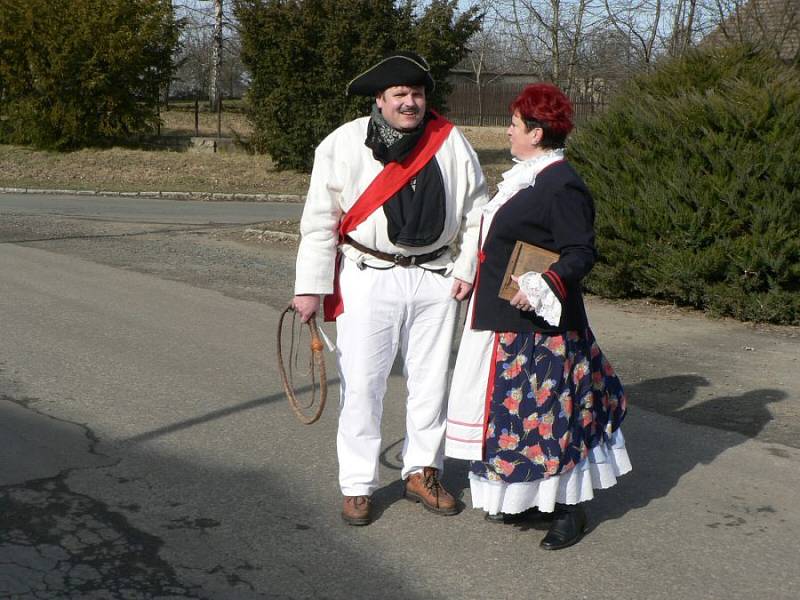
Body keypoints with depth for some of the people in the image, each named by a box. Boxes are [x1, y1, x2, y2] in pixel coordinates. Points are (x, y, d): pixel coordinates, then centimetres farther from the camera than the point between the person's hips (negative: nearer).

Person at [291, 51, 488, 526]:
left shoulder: (452, 142, 1)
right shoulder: (343, 144, -6)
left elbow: (476, 210, 9)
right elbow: (319, 220, -4)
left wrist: (467, 269, 3)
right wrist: (311, 287, -5)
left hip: (436, 278, 3)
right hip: (368, 278, -2)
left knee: (431, 380, 11)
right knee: (362, 383, 1)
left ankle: (423, 472, 29)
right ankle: (358, 486, 15)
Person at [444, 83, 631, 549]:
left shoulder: (562, 187, -18)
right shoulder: (525, 177, 12)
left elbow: (581, 252, -23)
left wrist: (542, 288, -35)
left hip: (537, 324, -10)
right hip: (502, 320, 10)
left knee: (548, 412, -2)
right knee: (514, 408, 16)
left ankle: (570, 508, 11)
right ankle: (528, 497, 28)